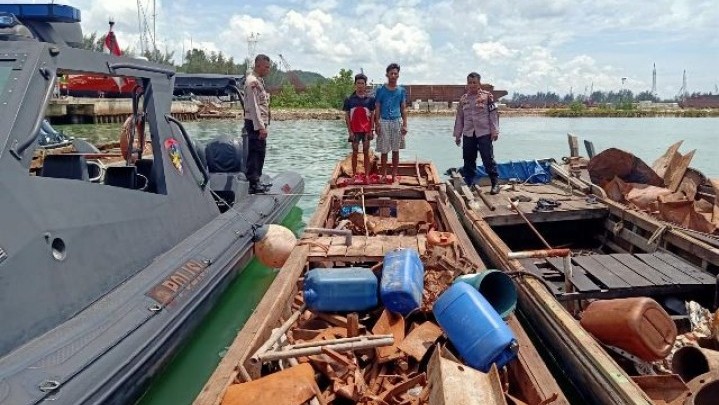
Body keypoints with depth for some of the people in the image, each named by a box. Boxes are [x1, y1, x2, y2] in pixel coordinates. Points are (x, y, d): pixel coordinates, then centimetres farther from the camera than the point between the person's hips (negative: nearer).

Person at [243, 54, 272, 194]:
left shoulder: (259, 81, 19)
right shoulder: (252, 81, -13)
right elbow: (254, 107, -20)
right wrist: (261, 127, -23)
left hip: (260, 123, 10)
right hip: (255, 123, -10)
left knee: (259, 152, 14)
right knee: (255, 152, -9)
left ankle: (256, 181, 22)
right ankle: (253, 184, -8)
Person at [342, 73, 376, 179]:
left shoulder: (370, 99, 2)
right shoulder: (349, 99, 0)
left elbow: (372, 115, 3)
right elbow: (347, 116, 1)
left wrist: (371, 130, -3)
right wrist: (350, 131, -5)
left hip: (366, 130, 0)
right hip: (354, 130, 0)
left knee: (366, 152, 6)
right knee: (355, 153, 6)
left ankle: (366, 175, 12)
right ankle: (354, 175, 14)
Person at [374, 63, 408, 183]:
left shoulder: (401, 91, 8)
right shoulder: (380, 90, 3)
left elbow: (404, 109, 8)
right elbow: (377, 108, 2)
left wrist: (405, 125, 1)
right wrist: (377, 124, -6)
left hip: (397, 122, 2)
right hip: (384, 122, -1)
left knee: (395, 150, 5)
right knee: (384, 150, 1)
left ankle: (394, 175, 12)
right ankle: (384, 174, 11)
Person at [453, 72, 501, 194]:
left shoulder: (487, 96, 0)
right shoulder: (463, 99, 12)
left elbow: (493, 114, -3)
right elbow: (459, 118, 15)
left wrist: (495, 131, -9)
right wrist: (457, 135, 13)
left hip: (484, 133, -4)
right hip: (468, 135, 4)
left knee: (488, 159, -4)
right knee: (468, 161, 8)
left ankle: (495, 183, 4)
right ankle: (468, 184, 17)